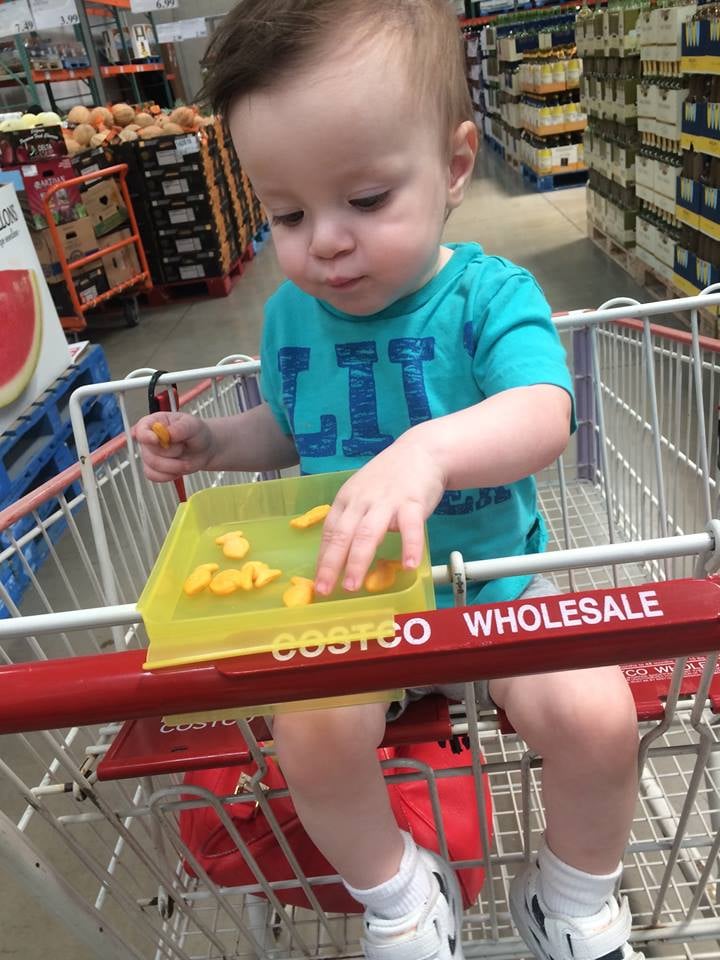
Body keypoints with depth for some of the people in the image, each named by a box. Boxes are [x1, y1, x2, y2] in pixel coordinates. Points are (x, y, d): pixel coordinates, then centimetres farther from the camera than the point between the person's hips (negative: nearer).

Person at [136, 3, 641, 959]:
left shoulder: (489, 294, -12)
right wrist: (212, 440, 0)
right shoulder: (290, 315, 1)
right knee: (311, 731, -23)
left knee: (597, 717, -21)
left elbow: (543, 418, -30)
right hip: (347, 595, 3)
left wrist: (429, 448, -50)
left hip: (491, 581, -2)